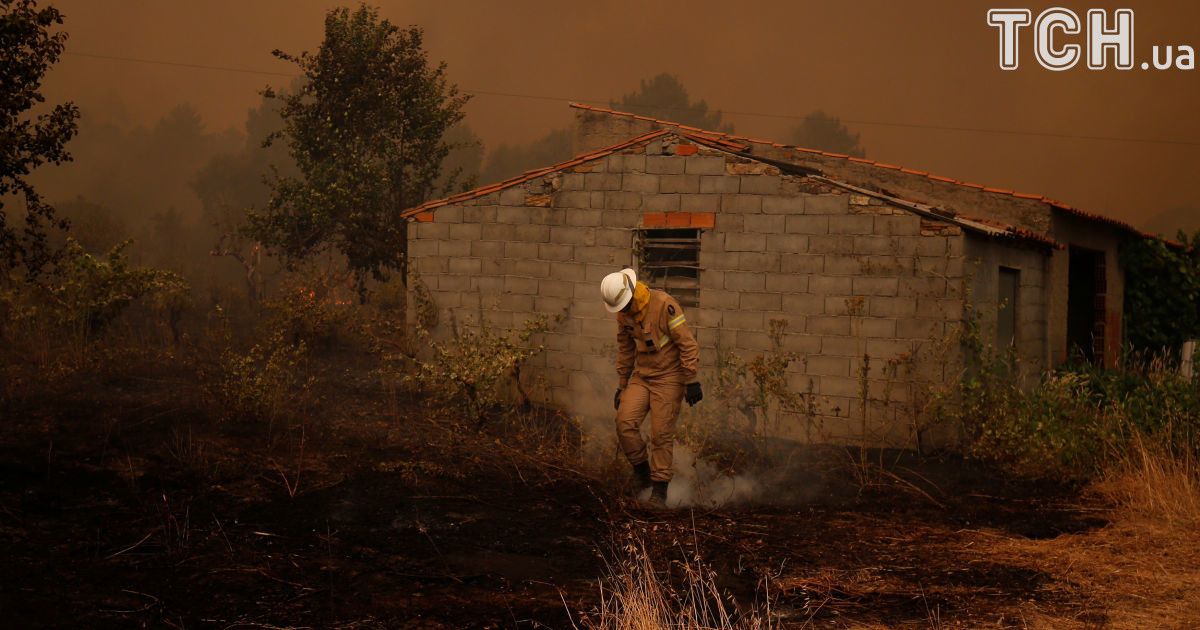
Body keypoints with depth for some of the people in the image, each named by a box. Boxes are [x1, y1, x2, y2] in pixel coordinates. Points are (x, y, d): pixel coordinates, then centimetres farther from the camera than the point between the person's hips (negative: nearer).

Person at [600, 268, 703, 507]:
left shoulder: (665, 306, -19)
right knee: (625, 421, -12)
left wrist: (691, 381, -17)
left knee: (661, 434, -6)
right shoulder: (623, 314, 2)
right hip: (641, 377, 6)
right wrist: (622, 384, 18)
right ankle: (642, 471, 9)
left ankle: (660, 489, 5)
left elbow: (688, 344, -17)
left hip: (669, 378, -6)